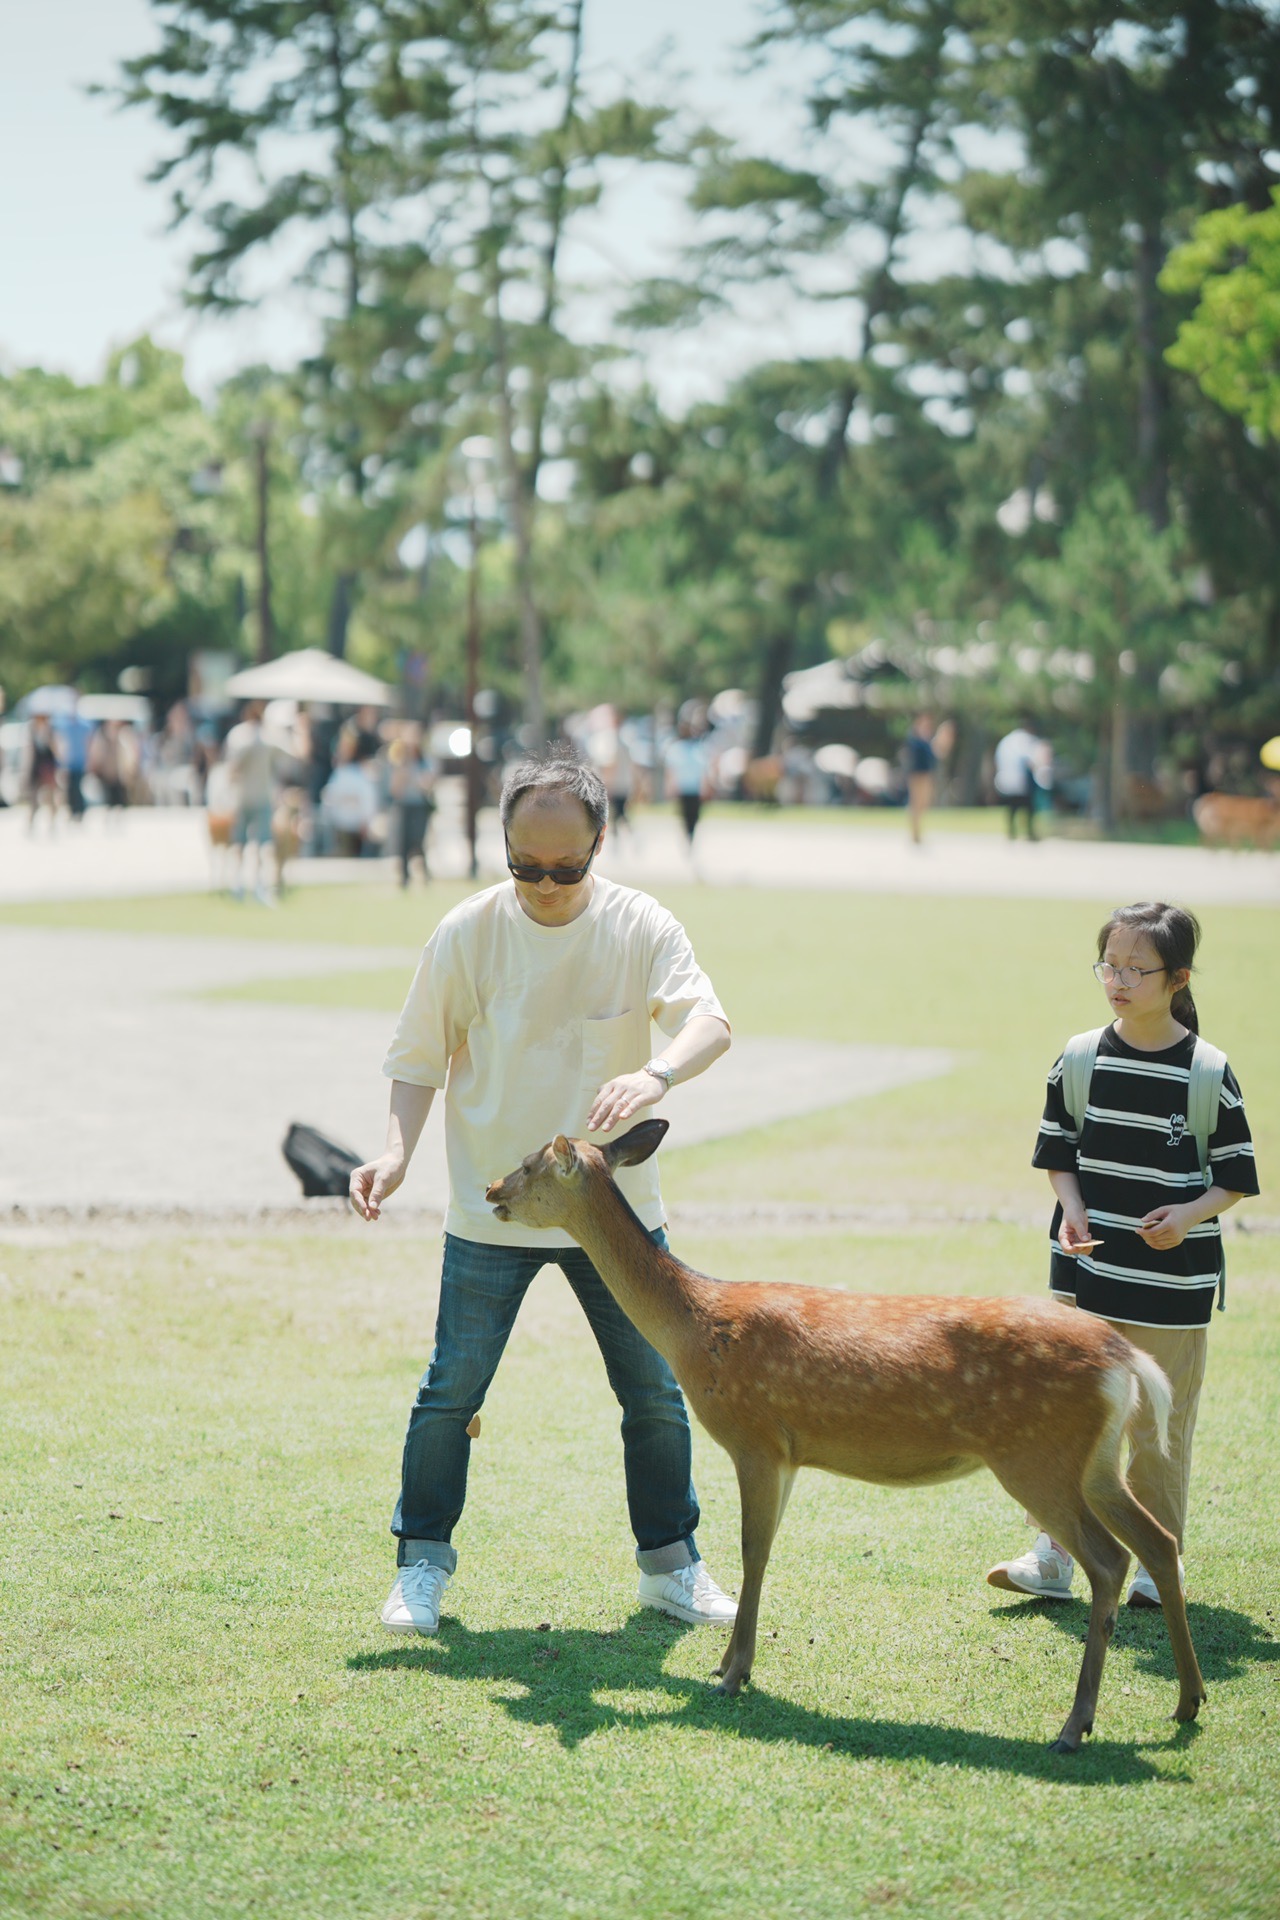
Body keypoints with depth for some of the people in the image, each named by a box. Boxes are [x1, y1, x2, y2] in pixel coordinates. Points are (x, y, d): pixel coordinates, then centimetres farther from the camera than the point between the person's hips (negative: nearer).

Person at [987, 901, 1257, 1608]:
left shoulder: (1208, 1073, -7)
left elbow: (1236, 1175, -1)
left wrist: (1189, 1214, -18)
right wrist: (1072, 1208, -7)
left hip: (1171, 1283, -3)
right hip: (1084, 1272, 3)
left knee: (1157, 1428, 4)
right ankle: (1052, 1557, 10)